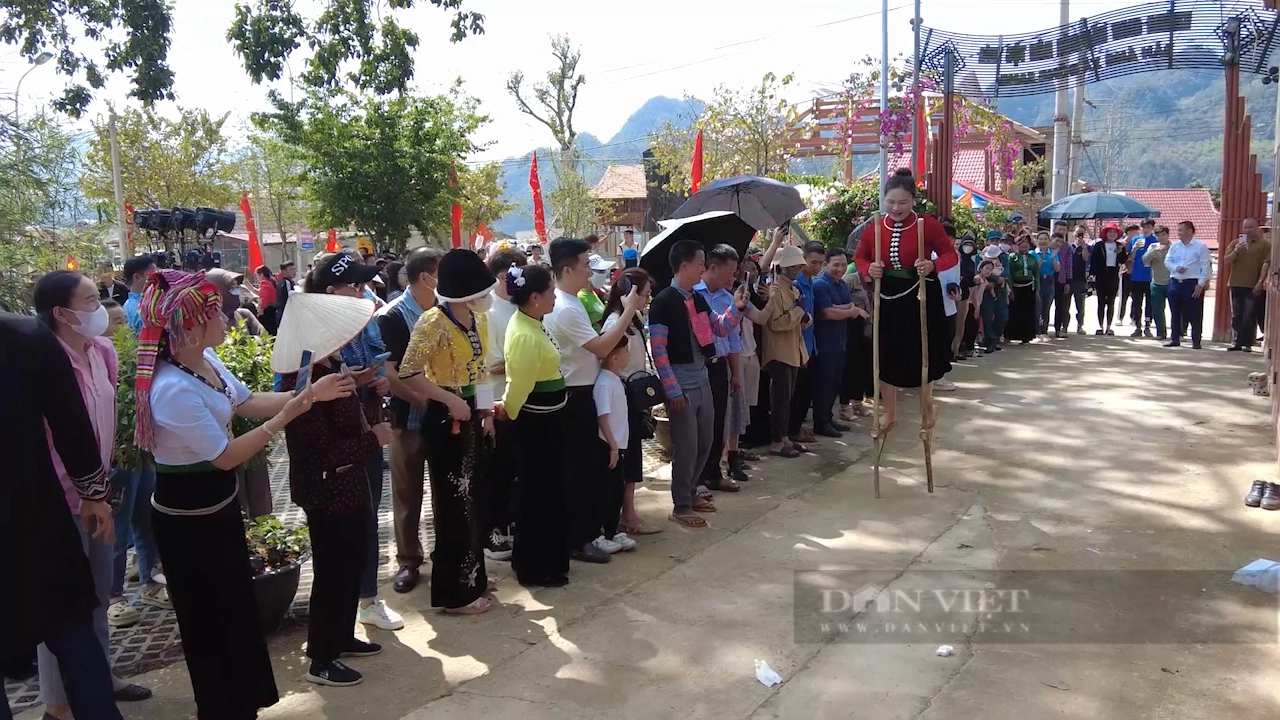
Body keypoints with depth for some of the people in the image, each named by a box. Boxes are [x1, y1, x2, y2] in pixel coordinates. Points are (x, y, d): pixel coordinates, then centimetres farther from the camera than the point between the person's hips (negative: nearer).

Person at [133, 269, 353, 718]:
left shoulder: (206, 361, -5)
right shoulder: (174, 389, -32)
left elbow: (249, 402, 5)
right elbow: (225, 456, -25)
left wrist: (310, 393, -2)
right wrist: (283, 419, -22)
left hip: (217, 505, 9)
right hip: (188, 520, -9)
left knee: (236, 605, 23)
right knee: (212, 620, 10)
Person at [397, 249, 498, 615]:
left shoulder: (479, 318, 6)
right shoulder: (433, 321, -19)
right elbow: (408, 372, -23)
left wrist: (486, 411, 10)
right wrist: (449, 399, -23)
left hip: (471, 414, 8)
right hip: (446, 417, -8)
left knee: (471, 498, 18)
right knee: (454, 502, 1)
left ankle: (472, 576, 34)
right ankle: (455, 592, 14)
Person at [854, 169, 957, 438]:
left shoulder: (928, 224, -10)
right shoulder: (873, 229, -2)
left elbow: (951, 255, -4)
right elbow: (860, 258, 10)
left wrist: (933, 265, -24)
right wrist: (869, 269, -12)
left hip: (921, 297, -3)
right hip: (887, 298, 3)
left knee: (921, 354, 8)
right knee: (886, 356, 8)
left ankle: (926, 407, 34)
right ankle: (890, 414, 25)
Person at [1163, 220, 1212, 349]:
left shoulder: (1200, 246, -4)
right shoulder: (1174, 246, 12)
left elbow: (1205, 266, -7)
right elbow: (1167, 261, 9)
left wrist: (1201, 284, -14)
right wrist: (1176, 268, -13)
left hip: (1193, 283, -5)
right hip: (1175, 282, 5)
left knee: (1194, 314, -2)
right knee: (1175, 313, 9)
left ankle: (1196, 341, 3)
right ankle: (1175, 339, 16)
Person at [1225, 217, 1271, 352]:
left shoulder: (1265, 244, 1)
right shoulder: (1235, 243, 11)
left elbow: (1266, 263, -5)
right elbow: (1226, 261, 6)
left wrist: (1260, 282, -13)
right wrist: (1235, 251, -12)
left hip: (1254, 286, -4)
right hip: (1236, 284, 4)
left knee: (1250, 316, -5)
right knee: (1236, 315, 6)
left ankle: (1247, 343, -3)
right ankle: (1237, 341, 11)